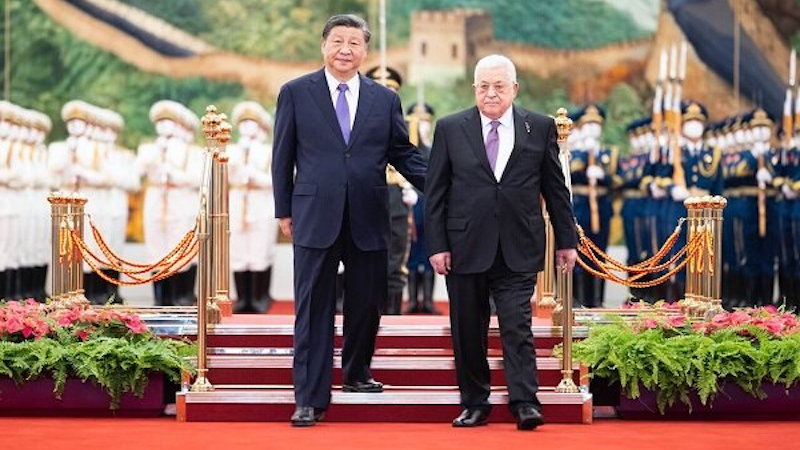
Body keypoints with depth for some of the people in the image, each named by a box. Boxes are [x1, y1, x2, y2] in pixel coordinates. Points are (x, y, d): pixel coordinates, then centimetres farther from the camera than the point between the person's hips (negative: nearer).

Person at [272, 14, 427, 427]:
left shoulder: (385, 99, 8)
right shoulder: (296, 93, 3)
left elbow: (404, 154, 9)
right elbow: (283, 156, 6)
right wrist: (284, 210, 4)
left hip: (368, 219, 3)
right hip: (316, 218, -2)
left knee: (367, 304, 13)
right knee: (314, 310, -1)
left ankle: (356, 373, 35)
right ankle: (310, 398, 3)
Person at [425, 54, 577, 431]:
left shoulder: (540, 128, 5)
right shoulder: (450, 129, 3)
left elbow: (555, 188, 9)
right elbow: (435, 192, 3)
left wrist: (566, 240, 8)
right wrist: (436, 245, -3)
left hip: (518, 250, -1)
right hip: (465, 247, 1)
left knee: (517, 327, -7)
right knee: (468, 332, 6)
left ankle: (525, 404, -5)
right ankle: (474, 403, 17)